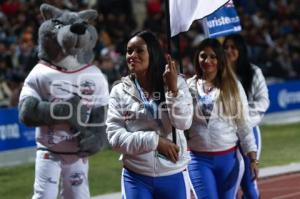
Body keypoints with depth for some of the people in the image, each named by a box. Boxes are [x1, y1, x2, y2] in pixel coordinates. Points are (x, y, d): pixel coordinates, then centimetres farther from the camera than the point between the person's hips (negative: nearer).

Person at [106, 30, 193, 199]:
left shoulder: (176, 84, 0)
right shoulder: (119, 91, -1)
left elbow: (183, 123, -13)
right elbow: (115, 136, -8)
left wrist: (173, 89, -24)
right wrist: (155, 141, -17)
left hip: (173, 176, 0)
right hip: (136, 178, 0)